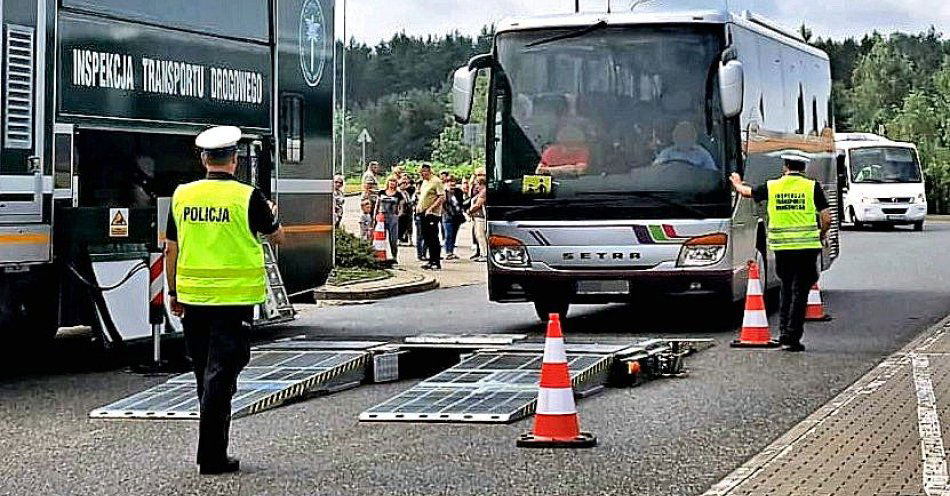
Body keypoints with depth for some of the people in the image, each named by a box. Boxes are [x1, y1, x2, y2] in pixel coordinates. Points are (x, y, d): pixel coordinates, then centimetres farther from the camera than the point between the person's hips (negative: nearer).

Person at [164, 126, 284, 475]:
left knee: (205, 373, 16)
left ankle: (213, 439, 28)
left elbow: (171, 250, 7)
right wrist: (272, 215, 27)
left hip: (192, 297, 4)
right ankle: (212, 456, -4)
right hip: (234, 298, -4)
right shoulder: (247, 197, -9)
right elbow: (277, 238, 5)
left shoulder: (182, 195, 1)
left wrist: (173, 292, 18)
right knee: (221, 374, -3)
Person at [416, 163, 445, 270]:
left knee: (433, 238, -8)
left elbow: (442, 198, -18)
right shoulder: (424, 182, 16)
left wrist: (431, 208, -23)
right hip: (423, 213, 9)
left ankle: (437, 262, -4)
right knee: (427, 238, 10)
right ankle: (431, 261, 16)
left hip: (432, 214, -9)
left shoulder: (436, 181, -11)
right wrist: (419, 205, 13)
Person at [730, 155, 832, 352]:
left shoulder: (772, 187, 5)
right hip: (806, 247, -2)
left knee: (787, 289, 18)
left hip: (781, 247, 2)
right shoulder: (812, 187, -1)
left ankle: (785, 332, 18)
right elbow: (826, 219, -3)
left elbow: (748, 192, 24)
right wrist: (821, 235, 17)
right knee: (799, 292, 1)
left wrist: (737, 184, 46)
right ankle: (791, 337, -3)